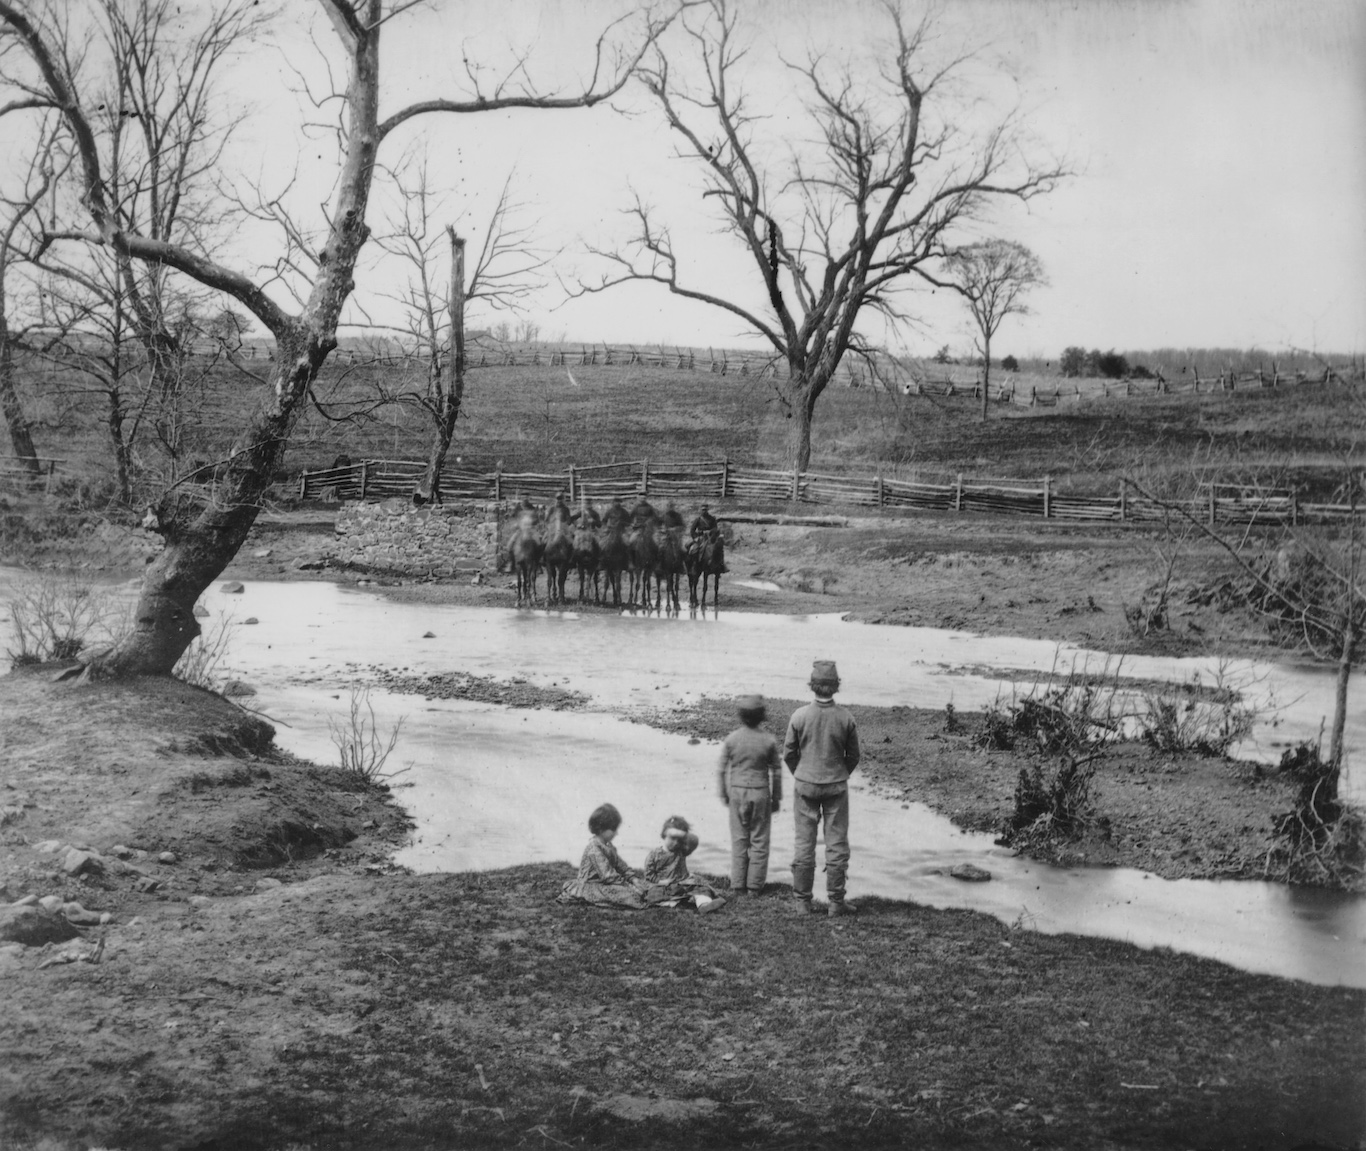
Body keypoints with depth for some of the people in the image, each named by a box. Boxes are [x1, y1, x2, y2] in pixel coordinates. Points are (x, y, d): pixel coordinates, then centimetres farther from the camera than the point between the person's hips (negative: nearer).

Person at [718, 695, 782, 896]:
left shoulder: (731, 739, -7)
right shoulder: (768, 741, -9)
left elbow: (723, 769, -1)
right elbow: (776, 772, -2)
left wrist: (723, 794, 12)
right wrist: (776, 798, 10)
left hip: (737, 791, 1)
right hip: (760, 793, -1)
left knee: (739, 839, 10)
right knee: (759, 840, 8)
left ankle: (738, 884, 12)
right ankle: (754, 885, 9)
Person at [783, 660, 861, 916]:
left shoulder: (799, 716, -12)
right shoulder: (845, 718, -10)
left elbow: (788, 754, -2)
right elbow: (853, 756, 1)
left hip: (805, 785, 0)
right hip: (836, 786, 0)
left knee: (804, 843, 9)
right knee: (837, 844, 7)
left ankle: (803, 900, 14)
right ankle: (836, 902, 10)